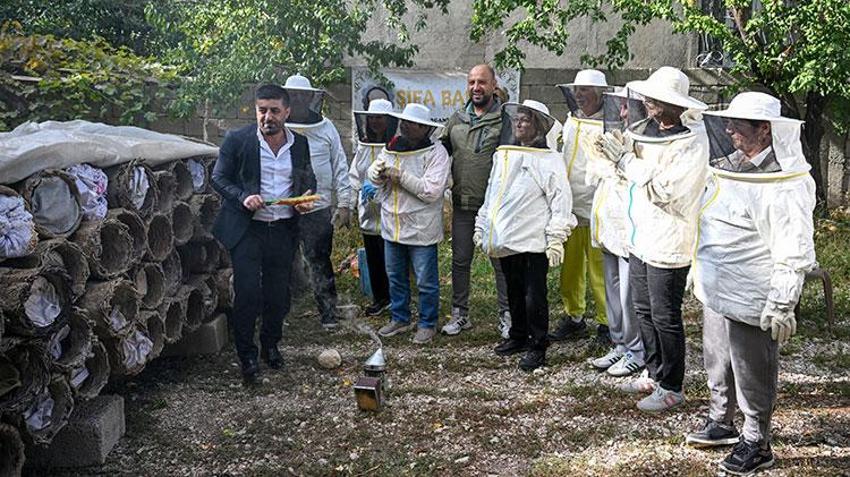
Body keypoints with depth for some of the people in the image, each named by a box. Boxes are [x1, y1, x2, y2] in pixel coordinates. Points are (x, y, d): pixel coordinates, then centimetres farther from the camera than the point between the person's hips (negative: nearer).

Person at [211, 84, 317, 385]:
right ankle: (247, 356, 9)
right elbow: (219, 178, -2)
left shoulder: (299, 144, 6)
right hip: (247, 229, -3)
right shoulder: (237, 141, -5)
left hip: (284, 230, 3)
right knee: (247, 295, -7)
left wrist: (307, 196, -4)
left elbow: (308, 179, 18)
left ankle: (271, 345, 32)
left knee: (279, 295, 11)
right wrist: (243, 197, -19)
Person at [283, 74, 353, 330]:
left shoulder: (326, 128, 4)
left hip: (318, 207, 0)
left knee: (320, 261, 5)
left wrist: (344, 204, 3)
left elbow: (340, 167, 7)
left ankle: (328, 313, 12)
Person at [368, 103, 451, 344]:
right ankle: (400, 318, 33)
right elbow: (373, 177, 6)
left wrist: (401, 176, -20)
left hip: (421, 231, -6)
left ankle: (427, 324, 20)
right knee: (395, 277, 18)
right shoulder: (391, 148, 8)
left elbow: (432, 191, -22)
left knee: (426, 281, 5)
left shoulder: (436, 153, -13)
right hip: (392, 226, 6)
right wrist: (378, 171, -17)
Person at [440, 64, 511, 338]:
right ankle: (460, 314, 24)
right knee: (460, 261, 12)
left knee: (501, 261, 3)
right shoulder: (457, 120, 11)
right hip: (462, 204, 5)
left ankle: (506, 316, 14)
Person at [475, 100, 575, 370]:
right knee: (514, 292, 17)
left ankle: (537, 346, 10)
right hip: (506, 240, 6)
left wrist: (556, 240, -14)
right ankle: (518, 336, 32)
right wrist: (482, 228, 19)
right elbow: (491, 195, 20)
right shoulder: (503, 156, 13)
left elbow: (560, 201, -10)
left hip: (534, 241, -6)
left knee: (534, 296, -2)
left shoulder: (548, 160, -6)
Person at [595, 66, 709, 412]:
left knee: (665, 317, 2)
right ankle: (654, 373, 34)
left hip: (668, 244, -8)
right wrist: (622, 152, -6)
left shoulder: (692, 143, -19)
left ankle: (671, 387, 16)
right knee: (644, 310, 19)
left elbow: (661, 189, -24)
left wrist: (625, 158, -18)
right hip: (640, 237, 8)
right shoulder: (649, 129, 5)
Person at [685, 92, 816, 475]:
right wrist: (699, 273, 24)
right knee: (717, 364, 22)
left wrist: (781, 306, -21)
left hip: (750, 300, -9)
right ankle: (721, 423, 41)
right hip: (716, 291, 9)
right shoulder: (730, 165, 6)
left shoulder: (784, 184, -21)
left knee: (752, 373, 6)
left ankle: (756, 444, 22)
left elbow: (794, 253, -21)